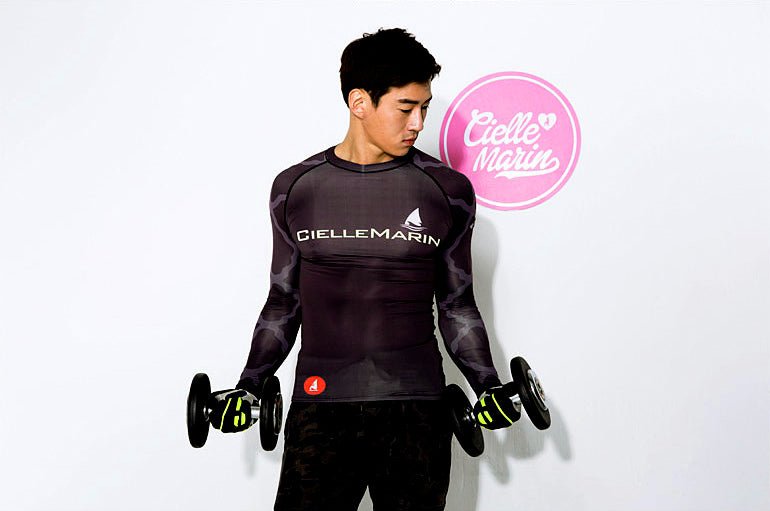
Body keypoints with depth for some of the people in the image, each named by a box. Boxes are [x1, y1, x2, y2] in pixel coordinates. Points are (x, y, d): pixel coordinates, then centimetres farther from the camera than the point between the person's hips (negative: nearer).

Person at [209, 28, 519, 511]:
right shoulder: (295, 189, 5)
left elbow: (457, 304, 9)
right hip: (319, 406, 0)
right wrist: (249, 384, 6)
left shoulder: (447, 190, 3)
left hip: (414, 407, 0)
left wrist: (488, 385, 1)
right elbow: (284, 302, 12)